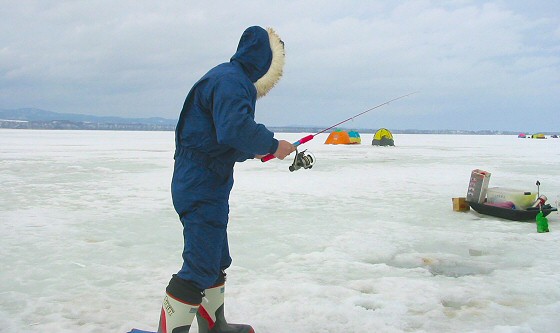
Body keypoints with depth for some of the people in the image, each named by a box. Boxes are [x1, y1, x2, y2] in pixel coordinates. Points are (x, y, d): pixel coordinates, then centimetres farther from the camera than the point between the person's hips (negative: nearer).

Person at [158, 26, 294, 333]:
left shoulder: (235, 80, 18)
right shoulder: (230, 79, -15)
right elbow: (234, 129, -32)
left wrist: (253, 152, 9)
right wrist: (272, 144, -19)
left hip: (206, 187, 11)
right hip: (203, 189, -11)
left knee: (216, 261, 21)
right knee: (200, 267, -8)